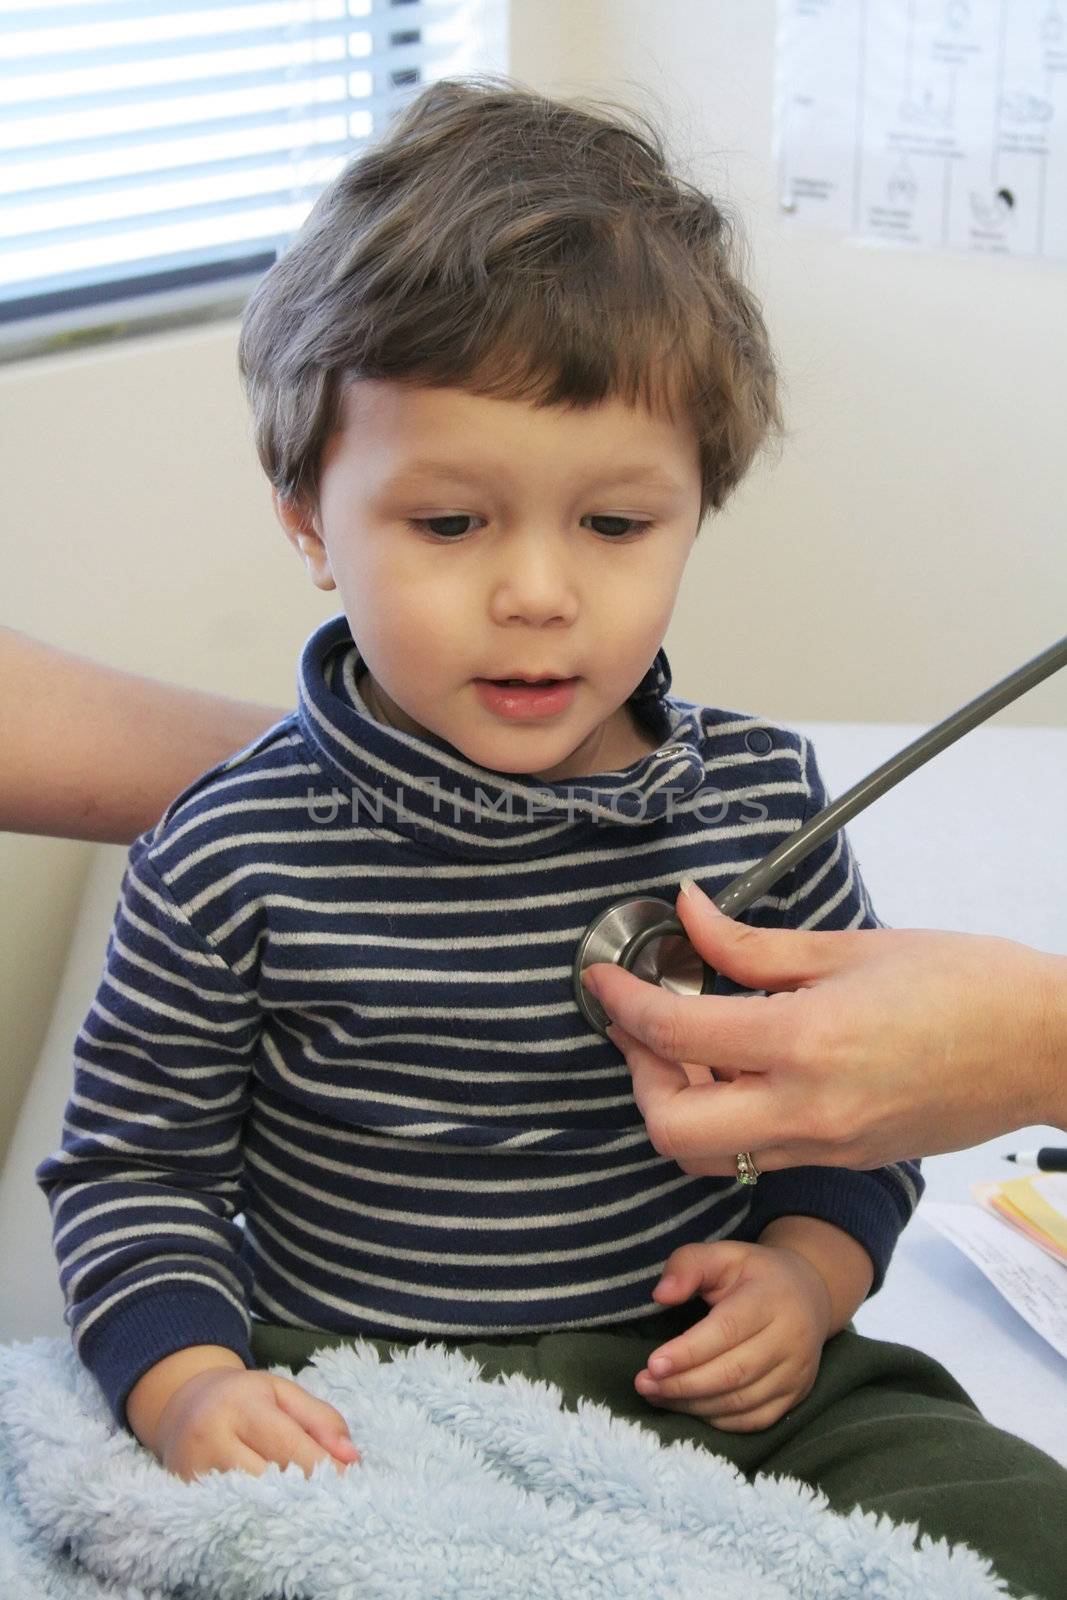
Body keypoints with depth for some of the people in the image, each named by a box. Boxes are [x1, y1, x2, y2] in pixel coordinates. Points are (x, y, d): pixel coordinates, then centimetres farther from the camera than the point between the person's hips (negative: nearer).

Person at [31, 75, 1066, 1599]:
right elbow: (138, 1163, 1)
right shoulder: (233, 861, -12)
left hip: (710, 1379, 2)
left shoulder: (762, 800, -4)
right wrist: (188, 1387, -15)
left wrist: (810, 1270, -6)